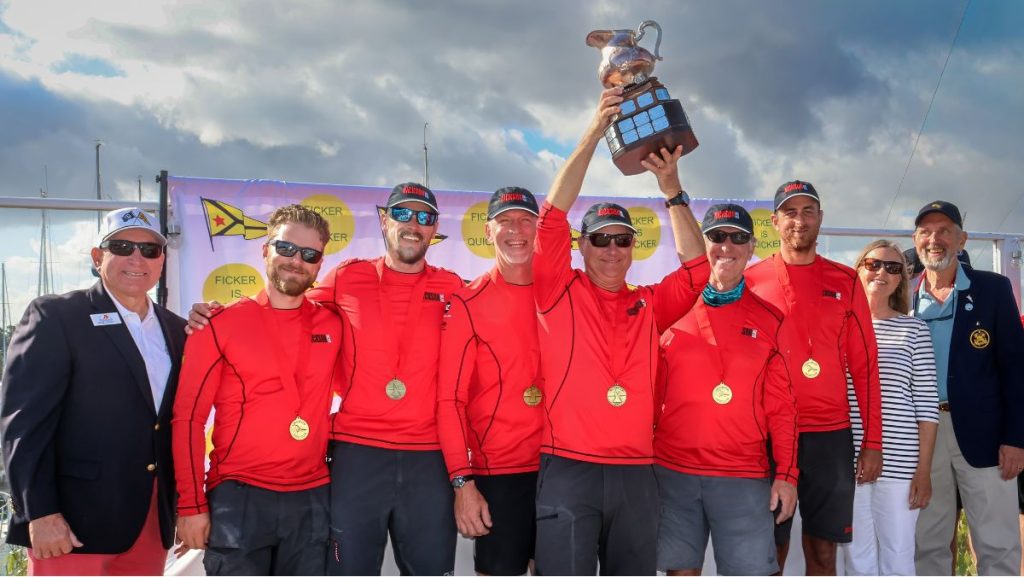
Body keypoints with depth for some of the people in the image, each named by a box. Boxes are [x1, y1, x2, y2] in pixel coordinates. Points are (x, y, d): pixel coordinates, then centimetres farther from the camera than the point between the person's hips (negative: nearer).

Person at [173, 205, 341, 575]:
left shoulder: (332, 326, 5)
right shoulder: (221, 325, -4)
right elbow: (188, 418, -4)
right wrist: (191, 504, -7)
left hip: (311, 500, 4)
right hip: (238, 498, -3)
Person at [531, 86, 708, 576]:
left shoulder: (649, 306, 12)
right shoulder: (559, 293, 4)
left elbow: (696, 267, 4)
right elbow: (553, 216, -5)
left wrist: (671, 188, -2)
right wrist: (594, 133, -8)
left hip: (636, 474, 4)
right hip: (567, 469, -3)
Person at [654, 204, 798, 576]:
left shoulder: (769, 320, 7)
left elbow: (781, 406, 6)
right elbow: (651, 392, 7)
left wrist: (787, 473, 0)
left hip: (745, 477, 0)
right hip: (672, 472, 0)